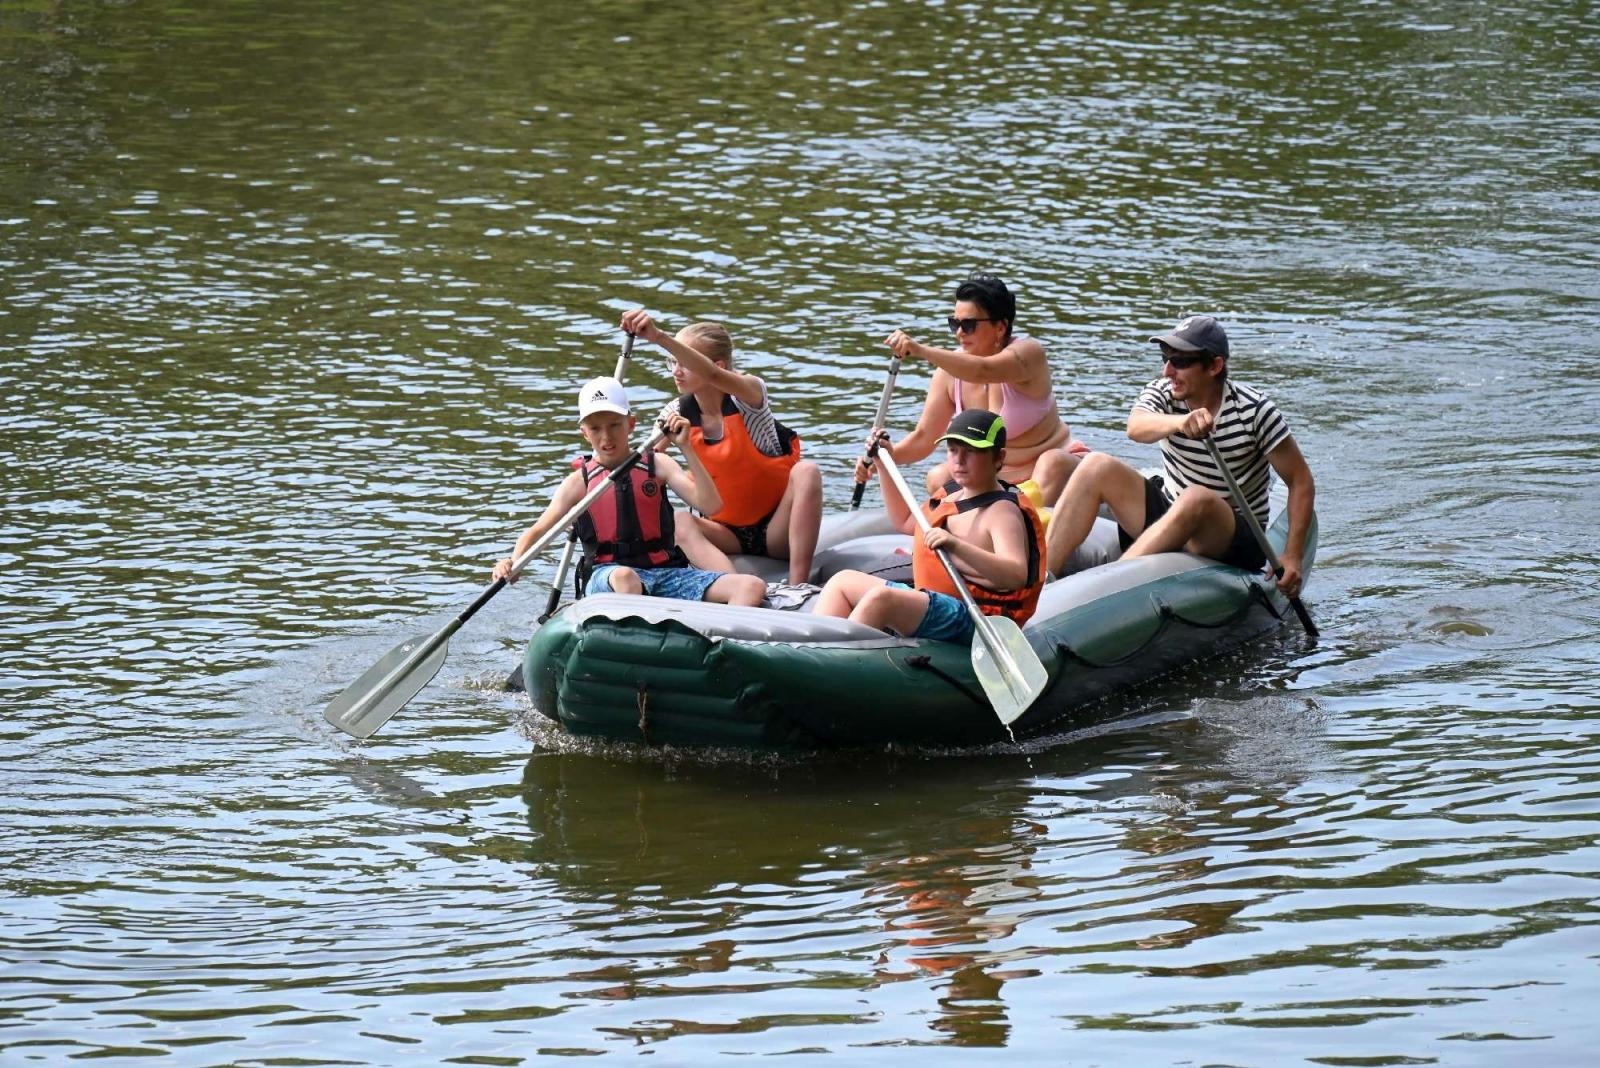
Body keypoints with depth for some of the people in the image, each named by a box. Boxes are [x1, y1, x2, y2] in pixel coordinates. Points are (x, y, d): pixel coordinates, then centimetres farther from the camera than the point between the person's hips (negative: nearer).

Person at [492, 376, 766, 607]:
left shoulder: (657, 464, 9)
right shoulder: (580, 481, 7)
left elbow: (710, 504, -3)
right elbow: (538, 531, 2)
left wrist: (686, 448, -11)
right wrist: (513, 562, -19)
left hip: (665, 572, 3)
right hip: (607, 577, -3)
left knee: (752, 586, -19)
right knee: (624, 577, -42)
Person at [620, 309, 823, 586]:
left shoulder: (748, 395, -15)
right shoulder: (679, 413, 0)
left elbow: (713, 376, -37)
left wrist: (659, 337, -53)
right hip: (727, 531, 3)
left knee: (807, 472, -30)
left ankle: (798, 586, -36)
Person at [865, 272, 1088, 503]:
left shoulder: (1028, 352, -19)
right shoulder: (950, 371, -4)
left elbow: (983, 371, -40)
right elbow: (923, 438, -2)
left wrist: (921, 351, -53)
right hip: (995, 478, 5)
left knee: (1053, 463, -36)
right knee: (938, 479, -19)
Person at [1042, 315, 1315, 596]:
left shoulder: (1254, 411, -13)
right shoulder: (1163, 393, -5)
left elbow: (1301, 483, -9)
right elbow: (1136, 427, -29)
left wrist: (1293, 557, -19)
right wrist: (1180, 422, -52)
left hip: (1236, 540, -4)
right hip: (1166, 514, 4)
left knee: (1196, 500, -37)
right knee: (1098, 468, -15)